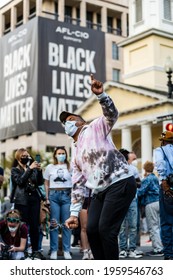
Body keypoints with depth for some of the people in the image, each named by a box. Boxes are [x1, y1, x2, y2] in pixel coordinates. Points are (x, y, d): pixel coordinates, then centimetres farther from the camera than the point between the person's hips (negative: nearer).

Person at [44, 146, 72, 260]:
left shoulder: (70, 167, 7)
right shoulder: (50, 167, 10)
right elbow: (46, 184, 11)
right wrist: (47, 198, 3)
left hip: (67, 195, 0)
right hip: (54, 195, 1)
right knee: (54, 224, 0)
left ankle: (67, 250, 7)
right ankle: (54, 250, 6)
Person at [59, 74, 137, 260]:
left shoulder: (95, 128, 6)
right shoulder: (76, 154, 23)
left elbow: (112, 115, -14)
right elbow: (78, 185, 20)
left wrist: (100, 94, -31)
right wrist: (74, 213, 13)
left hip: (120, 183, -8)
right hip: (100, 191, 8)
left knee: (106, 229, -12)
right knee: (91, 229, 2)